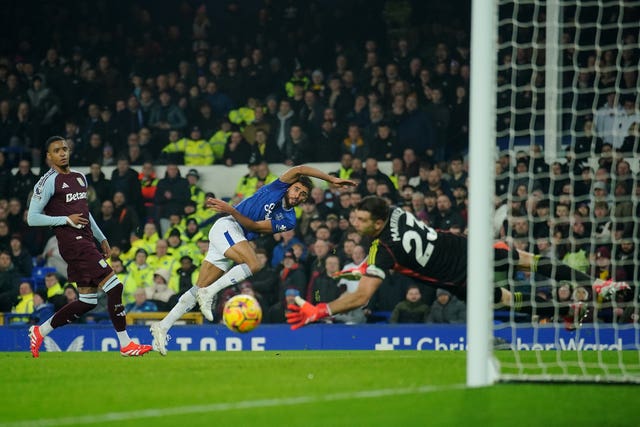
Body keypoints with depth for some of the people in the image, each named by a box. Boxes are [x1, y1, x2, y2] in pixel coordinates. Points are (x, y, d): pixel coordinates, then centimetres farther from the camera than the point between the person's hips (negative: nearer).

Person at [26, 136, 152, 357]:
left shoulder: (80, 178, 18)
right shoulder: (48, 182, -6)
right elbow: (32, 218, -9)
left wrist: (102, 239, 26)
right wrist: (66, 220, -14)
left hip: (86, 242, 9)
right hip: (72, 243, -9)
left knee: (88, 301, 8)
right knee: (114, 287, -14)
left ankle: (40, 331, 18)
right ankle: (126, 345, -9)